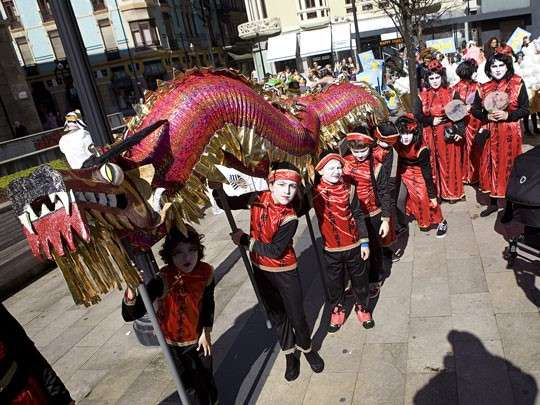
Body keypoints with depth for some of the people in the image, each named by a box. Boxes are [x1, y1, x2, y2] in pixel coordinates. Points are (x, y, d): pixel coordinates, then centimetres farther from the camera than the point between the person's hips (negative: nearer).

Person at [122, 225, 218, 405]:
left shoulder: (206, 272, -21)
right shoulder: (162, 280, -33)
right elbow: (130, 315, -39)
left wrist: (206, 332, -2)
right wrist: (130, 293, -57)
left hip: (198, 337, 3)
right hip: (174, 343, -3)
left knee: (207, 378, 25)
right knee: (190, 385, 14)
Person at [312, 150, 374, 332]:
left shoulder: (348, 189, -9)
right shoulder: (315, 191, -8)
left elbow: (358, 216, -3)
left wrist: (364, 242, -3)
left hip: (354, 246, 0)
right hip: (331, 249, 0)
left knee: (359, 278, 16)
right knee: (334, 281, 15)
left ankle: (362, 306, 40)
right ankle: (337, 309, 39)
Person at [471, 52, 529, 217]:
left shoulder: (518, 84, -3)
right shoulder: (484, 88, 4)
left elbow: (525, 109, -3)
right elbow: (475, 109, 8)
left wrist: (507, 115, -17)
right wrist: (487, 116, -9)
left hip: (510, 133, -3)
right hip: (491, 133, 3)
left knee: (508, 166, 2)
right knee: (490, 166, 7)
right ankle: (493, 203, 21)